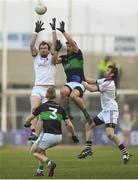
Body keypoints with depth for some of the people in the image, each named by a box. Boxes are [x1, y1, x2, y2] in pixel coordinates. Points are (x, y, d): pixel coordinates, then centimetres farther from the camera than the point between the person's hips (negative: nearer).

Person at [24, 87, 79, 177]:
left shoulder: (42, 106, 7)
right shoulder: (60, 108, 12)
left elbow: (28, 120, 16)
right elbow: (70, 125, 5)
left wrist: (27, 124, 39)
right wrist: (74, 136, 22)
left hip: (48, 136, -4)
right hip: (58, 138, 4)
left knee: (33, 151, 17)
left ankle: (50, 162, -11)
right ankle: (40, 169, 22)